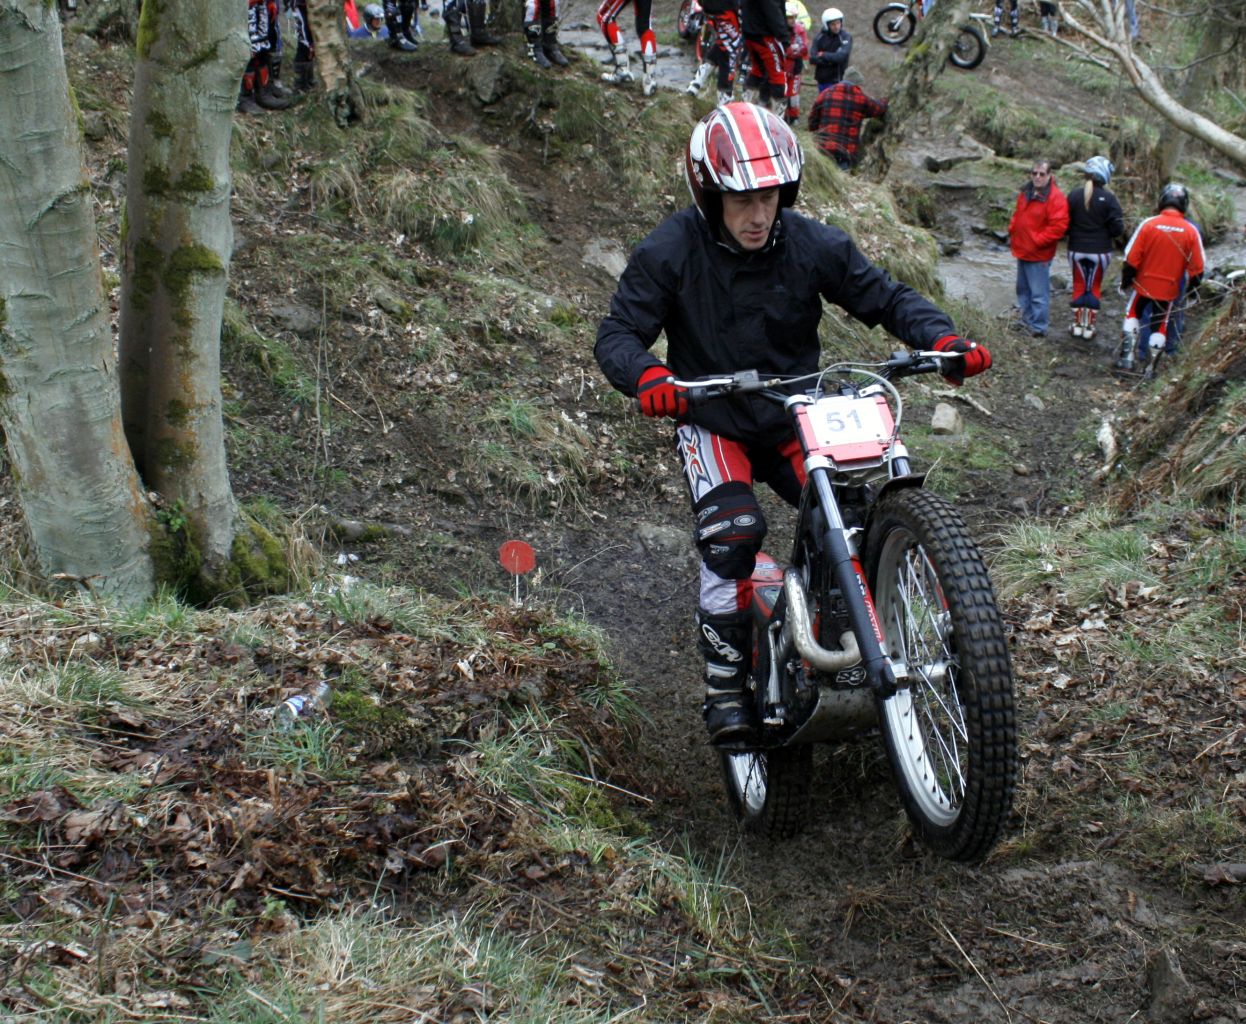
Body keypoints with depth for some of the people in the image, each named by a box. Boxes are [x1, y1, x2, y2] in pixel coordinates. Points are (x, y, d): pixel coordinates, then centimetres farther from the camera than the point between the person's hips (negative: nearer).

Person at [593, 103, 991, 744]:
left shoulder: (813, 246, -7)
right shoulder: (670, 252, -13)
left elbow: (885, 298, 1)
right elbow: (618, 333, -16)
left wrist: (943, 339, -18)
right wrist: (646, 375, -39)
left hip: (795, 417, 3)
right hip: (711, 421, -3)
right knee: (732, 533, -27)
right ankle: (724, 679, -11)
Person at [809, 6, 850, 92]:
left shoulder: (846, 38, -7)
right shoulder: (820, 37, 2)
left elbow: (841, 56, -21)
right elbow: (812, 59, -8)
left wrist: (824, 55, -11)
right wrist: (830, 60, -17)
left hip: (837, 81, -5)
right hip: (822, 79, 5)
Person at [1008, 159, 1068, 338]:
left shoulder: (1056, 198, -17)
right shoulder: (1025, 192, 7)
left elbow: (1058, 226, -21)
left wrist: (1036, 241, -19)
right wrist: (1012, 231, 7)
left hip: (1038, 254, -8)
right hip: (1022, 251, 8)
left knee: (1039, 293, -2)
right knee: (1023, 289, 21)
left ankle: (1038, 328, 7)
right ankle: (1027, 321, 35)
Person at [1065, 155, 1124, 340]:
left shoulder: (1074, 196, -8)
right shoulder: (1109, 199, -13)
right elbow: (1117, 228, -11)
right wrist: (1104, 233, 9)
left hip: (1077, 249, 1)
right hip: (1100, 250, -1)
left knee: (1078, 286, 14)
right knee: (1094, 288, 11)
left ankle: (1077, 324, 18)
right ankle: (1089, 326, 15)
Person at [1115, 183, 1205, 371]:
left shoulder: (1149, 224, -14)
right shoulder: (1191, 231, -9)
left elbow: (1131, 259, -11)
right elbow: (1197, 268, -4)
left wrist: (1125, 281, 2)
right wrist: (1192, 290, 11)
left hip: (1143, 284, -1)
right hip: (1169, 289, 1)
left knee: (1133, 316, 20)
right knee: (1159, 327, 14)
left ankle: (1127, 357, 14)